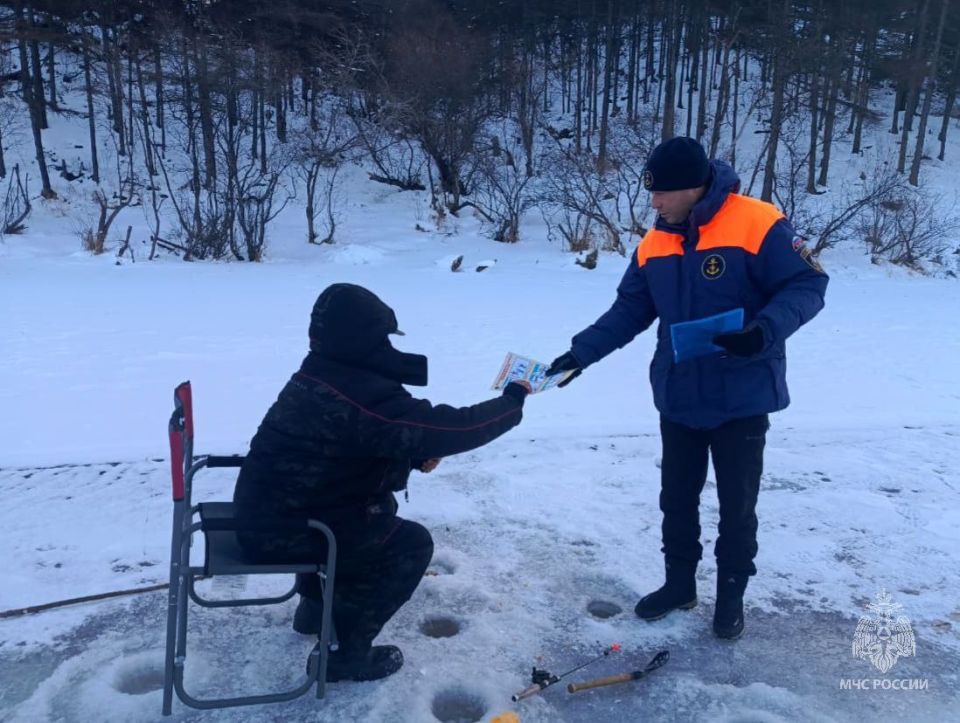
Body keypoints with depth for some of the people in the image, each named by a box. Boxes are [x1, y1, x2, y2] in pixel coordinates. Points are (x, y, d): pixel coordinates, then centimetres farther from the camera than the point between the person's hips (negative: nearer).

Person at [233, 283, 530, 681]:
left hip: (265, 513, 9)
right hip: (285, 533, -9)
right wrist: (513, 400, -8)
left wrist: (414, 457, 3)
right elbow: (450, 429, -23)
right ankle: (346, 651, 8)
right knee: (411, 543, 3)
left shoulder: (317, 376, 6)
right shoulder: (361, 393, -25)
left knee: (380, 506, 26)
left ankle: (318, 605, 38)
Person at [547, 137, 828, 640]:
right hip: (677, 399, 5)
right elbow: (628, 311, 7)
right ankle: (678, 583, 35)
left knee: (737, 504, 10)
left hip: (742, 400, -5)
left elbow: (807, 286, -13)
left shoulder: (758, 225, -15)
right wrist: (580, 353, -3)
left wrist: (765, 331, -30)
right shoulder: (654, 243, 2)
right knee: (677, 498, 16)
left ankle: (731, 595, 31)